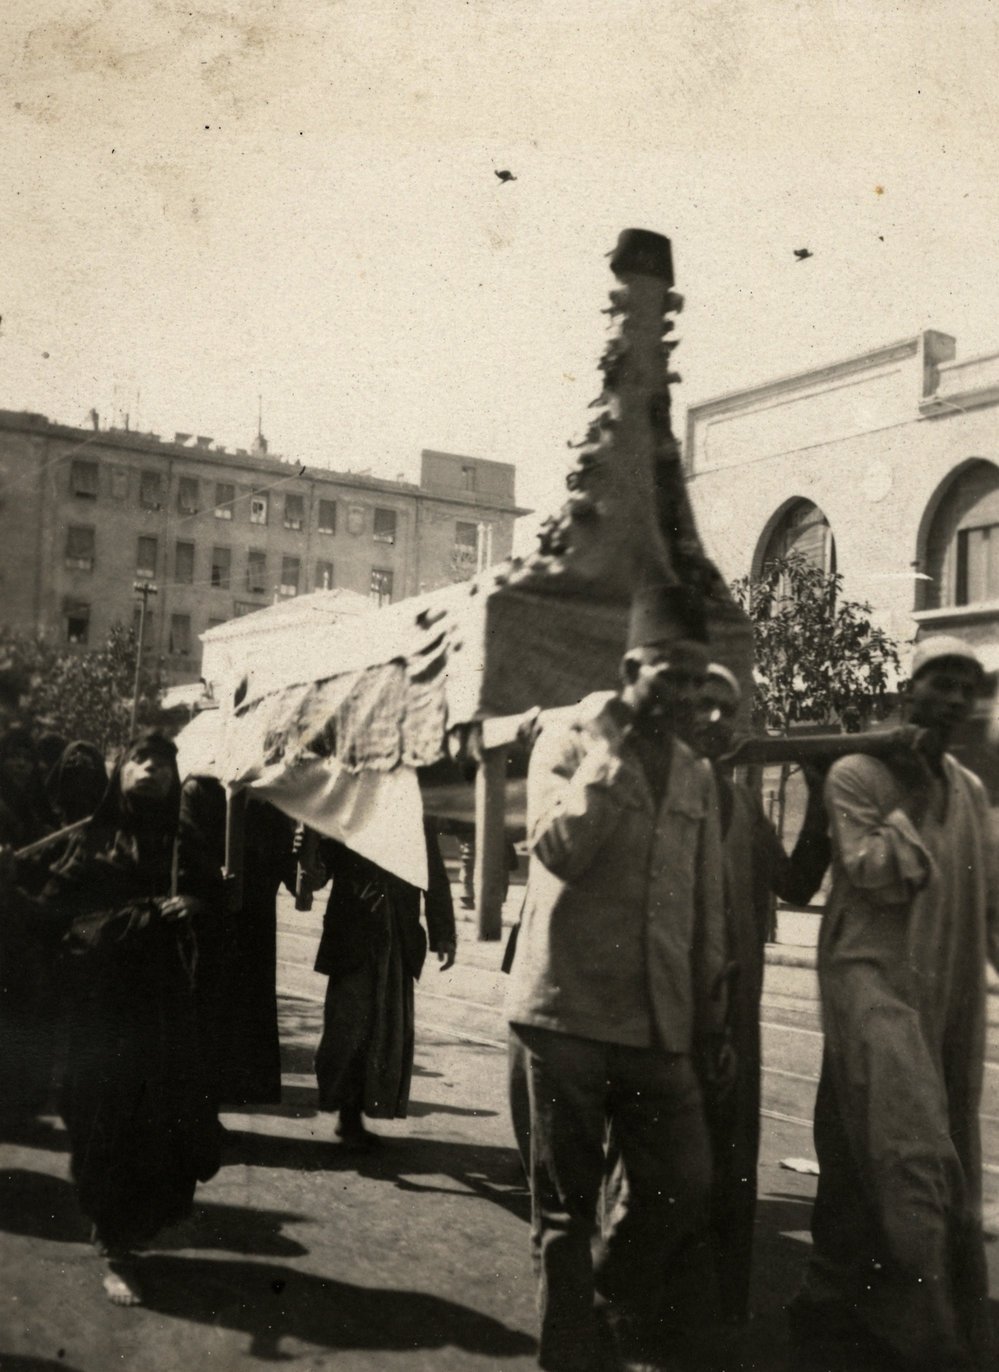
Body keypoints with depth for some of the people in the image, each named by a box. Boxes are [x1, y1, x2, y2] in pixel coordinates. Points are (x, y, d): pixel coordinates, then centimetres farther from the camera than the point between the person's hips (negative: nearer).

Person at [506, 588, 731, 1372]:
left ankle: (617, 1302, 29)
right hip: (568, 1012, -4)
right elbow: (559, 851, -19)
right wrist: (615, 742, -15)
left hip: (659, 1024, 4)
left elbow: (707, 911, 14)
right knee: (567, 1204, 5)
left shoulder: (696, 777, 12)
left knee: (684, 1190, 2)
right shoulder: (569, 740, -1)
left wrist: (712, 1021, 12)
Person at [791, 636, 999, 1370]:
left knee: (865, 1155, 13)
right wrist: (912, 795, -12)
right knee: (911, 1155, -18)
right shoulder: (857, 774, -4)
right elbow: (877, 875, -15)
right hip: (874, 977, -6)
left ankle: (836, 1301, 25)